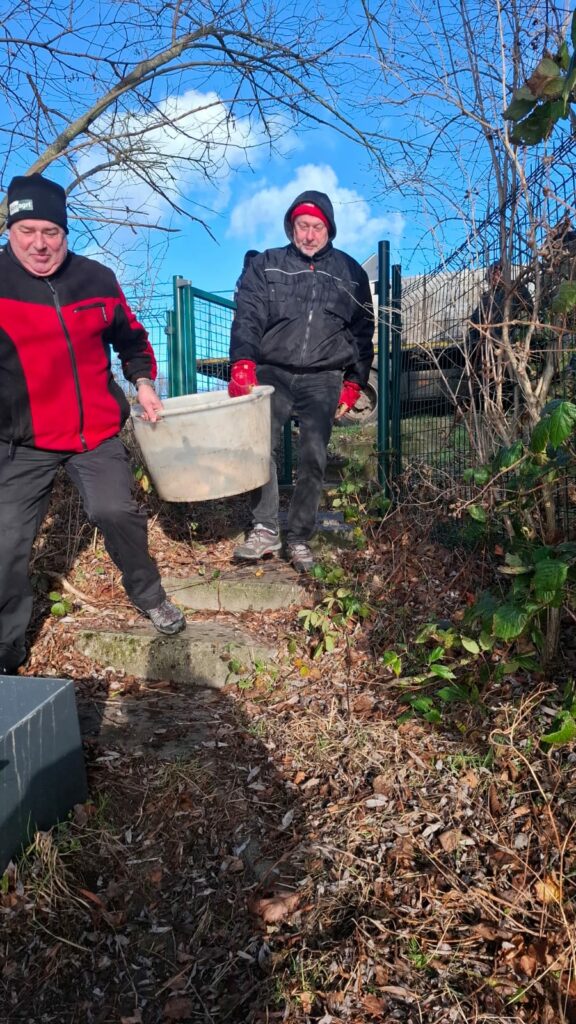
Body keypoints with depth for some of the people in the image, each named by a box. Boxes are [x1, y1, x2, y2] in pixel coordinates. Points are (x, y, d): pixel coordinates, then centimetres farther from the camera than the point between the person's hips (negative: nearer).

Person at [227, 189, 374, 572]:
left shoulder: (350, 271, 12)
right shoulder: (265, 265, 8)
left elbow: (363, 332, 16)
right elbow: (247, 317, -5)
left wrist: (354, 383, 8)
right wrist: (243, 363, -23)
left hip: (323, 379, 1)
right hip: (272, 373, 0)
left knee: (314, 457, -6)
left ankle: (300, 537, 4)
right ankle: (265, 530, -3)